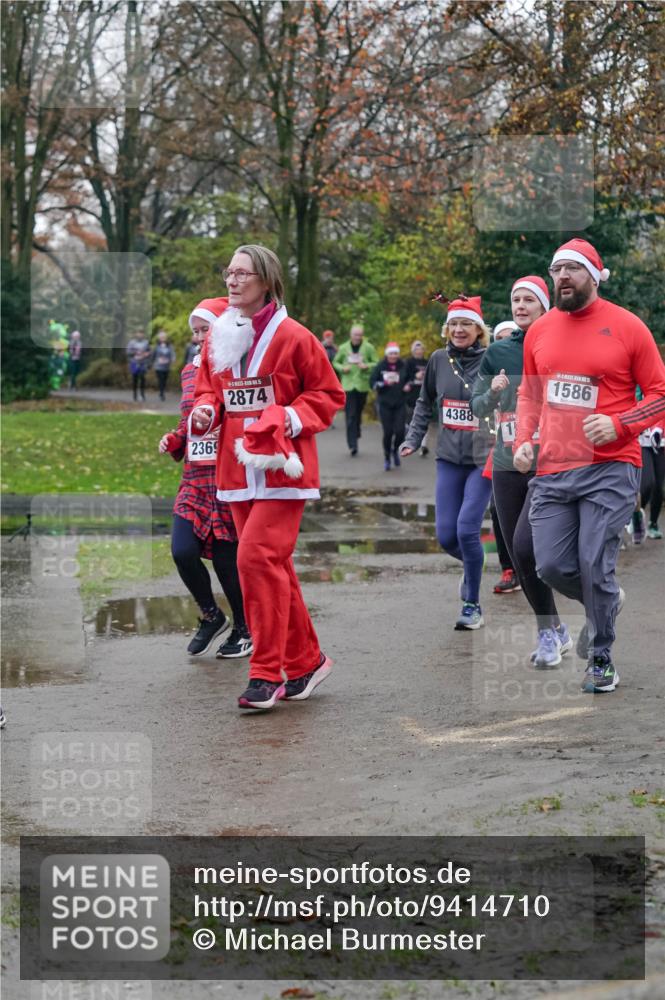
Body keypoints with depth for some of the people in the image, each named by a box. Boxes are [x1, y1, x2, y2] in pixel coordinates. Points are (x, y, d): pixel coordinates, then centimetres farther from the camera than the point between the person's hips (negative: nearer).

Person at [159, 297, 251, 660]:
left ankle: (244, 629, 22)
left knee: (227, 558, 1)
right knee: (182, 551, -8)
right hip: (195, 479, 5)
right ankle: (211, 616, 17)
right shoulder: (189, 372, 13)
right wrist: (173, 440, 7)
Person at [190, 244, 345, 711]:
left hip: (281, 467, -7)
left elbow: (328, 395, -3)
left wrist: (289, 420, -17)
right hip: (239, 469, 7)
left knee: (258, 558, -16)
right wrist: (205, 410, -1)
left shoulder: (293, 337, -7)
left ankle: (267, 672, -9)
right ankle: (306, 660, 23)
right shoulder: (218, 338, 10)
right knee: (273, 566, 11)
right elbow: (210, 389, 22)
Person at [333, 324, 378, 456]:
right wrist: (342, 368, -6)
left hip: (362, 385, 1)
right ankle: (352, 445, -12)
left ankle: (355, 436, 32)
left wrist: (367, 366, -15)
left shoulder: (368, 348, 1)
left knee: (358, 413, 11)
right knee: (350, 415, -8)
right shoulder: (343, 348, 5)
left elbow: (376, 363, 4)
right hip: (348, 385, -1)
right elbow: (335, 362, 15)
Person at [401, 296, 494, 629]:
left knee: (467, 529, -13)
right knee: (446, 536, 1)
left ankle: (473, 605, 4)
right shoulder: (439, 360, 4)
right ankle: (473, 566, 36)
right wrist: (413, 439, 11)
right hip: (449, 458, 4)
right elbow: (425, 402, 18)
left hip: (484, 458, -4)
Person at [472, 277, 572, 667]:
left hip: (548, 464, -5)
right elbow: (478, 407, 12)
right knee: (520, 559, 7)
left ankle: (549, 631, -2)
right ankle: (557, 631, 24)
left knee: (525, 546, -20)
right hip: (506, 468, 5)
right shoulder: (498, 352, 7)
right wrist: (494, 392, -8)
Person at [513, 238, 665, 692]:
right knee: (551, 566, 2)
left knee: (595, 567, -6)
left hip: (609, 469, -4)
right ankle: (606, 602, 33)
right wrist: (523, 440, 5)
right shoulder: (540, 330, 9)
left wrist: (618, 424, -16)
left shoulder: (627, 327, -5)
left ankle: (602, 659, 14)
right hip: (552, 469, 5)